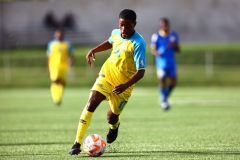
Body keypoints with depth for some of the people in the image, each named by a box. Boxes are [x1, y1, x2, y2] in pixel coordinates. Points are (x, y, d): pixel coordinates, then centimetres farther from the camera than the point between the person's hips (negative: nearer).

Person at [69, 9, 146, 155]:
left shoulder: (138, 44, -25)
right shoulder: (116, 33, -5)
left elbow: (140, 72, -27)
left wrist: (125, 86, -41)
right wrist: (94, 50, 7)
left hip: (123, 85, -4)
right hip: (107, 74, 4)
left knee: (111, 118, 7)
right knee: (91, 104, -16)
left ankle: (114, 126, 49)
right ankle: (77, 143, -14)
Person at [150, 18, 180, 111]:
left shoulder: (173, 35, 8)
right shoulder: (156, 36, -2)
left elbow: (178, 50, 11)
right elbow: (153, 50, -5)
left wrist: (174, 45, -11)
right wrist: (156, 53, -28)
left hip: (171, 62, 4)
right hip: (161, 62, -4)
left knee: (173, 82, -1)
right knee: (162, 81, -7)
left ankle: (165, 97, 24)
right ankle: (163, 101, 10)